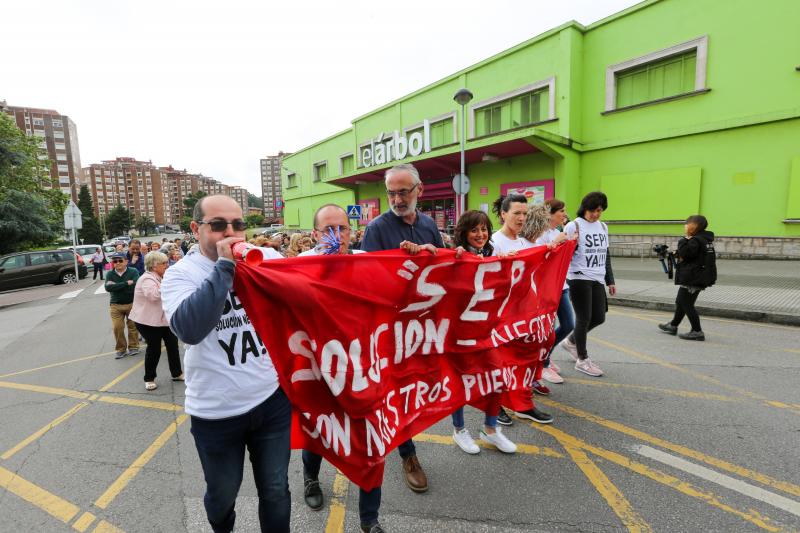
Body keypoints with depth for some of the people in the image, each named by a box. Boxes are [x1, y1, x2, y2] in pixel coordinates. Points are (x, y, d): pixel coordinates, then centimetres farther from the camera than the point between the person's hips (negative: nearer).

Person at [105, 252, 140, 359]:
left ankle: (133, 347, 22)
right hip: (115, 305, 2)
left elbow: (134, 287, -21)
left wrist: (115, 286, -15)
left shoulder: (133, 272, -7)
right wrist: (126, 283, -20)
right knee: (117, 327, 1)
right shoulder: (110, 274, 2)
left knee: (132, 326, 6)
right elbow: (108, 288, -15)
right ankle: (121, 349, 16)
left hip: (132, 303, -2)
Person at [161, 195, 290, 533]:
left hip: (272, 398, 1)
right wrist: (224, 266, -26)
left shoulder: (268, 258, -2)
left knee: (275, 491, 17)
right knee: (222, 495, 24)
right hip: (215, 412, 0)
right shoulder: (180, 273, -7)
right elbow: (189, 328, -25)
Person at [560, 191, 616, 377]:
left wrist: (610, 280, 18)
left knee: (599, 318, 8)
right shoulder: (573, 226, -8)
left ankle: (570, 341, 32)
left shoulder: (603, 227, 13)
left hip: (597, 279, 7)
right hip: (579, 279, -7)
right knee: (584, 318, -1)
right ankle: (582, 360, 15)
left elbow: (606, 255, 19)